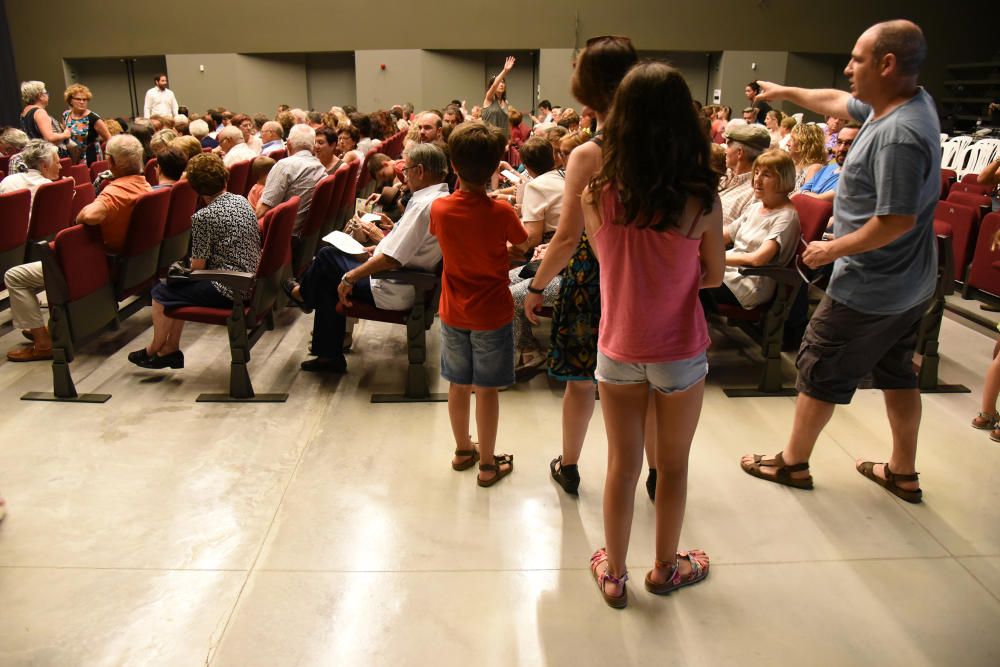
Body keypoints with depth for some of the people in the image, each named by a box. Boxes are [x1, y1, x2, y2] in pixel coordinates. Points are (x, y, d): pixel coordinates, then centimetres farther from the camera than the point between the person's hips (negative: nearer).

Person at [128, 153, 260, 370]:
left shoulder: (203, 217, -16)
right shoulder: (242, 201, 6)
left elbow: (197, 266, -11)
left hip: (228, 289, -8)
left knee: (161, 292, 10)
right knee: (178, 287, 23)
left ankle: (154, 349, 29)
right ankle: (171, 349, 26)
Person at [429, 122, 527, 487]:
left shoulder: (439, 208, -9)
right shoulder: (501, 212, -18)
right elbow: (524, 242, 1)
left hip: (453, 312, 4)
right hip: (491, 313, -3)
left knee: (458, 385, 16)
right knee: (487, 389, 6)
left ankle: (462, 450, 34)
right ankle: (487, 463, 18)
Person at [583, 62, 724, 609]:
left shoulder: (597, 198, -13)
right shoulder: (702, 201, -16)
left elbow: (606, 264, 1)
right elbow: (713, 276, -2)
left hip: (618, 351, 1)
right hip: (680, 353, -1)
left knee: (622, 465, 16)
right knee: (673, 465, 19)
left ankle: (613, 574, 32)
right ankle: (665, 568, 38)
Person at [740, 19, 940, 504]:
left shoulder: (898, 135, -27)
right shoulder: (911, 102, 3)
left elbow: (898, 220, -29)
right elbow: (838, 103, 19)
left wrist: (833, 249, -18)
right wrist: (786, 92, 26)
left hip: (870, 289, -10)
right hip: (910, 283, 10)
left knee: (819, 371, 6)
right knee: (896, 373, 19)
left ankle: (792, 463, 22)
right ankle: (903, 472, 33)